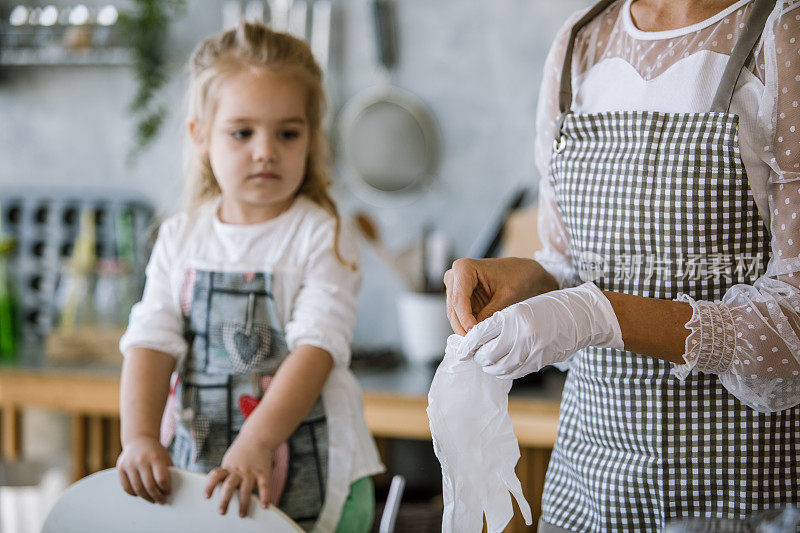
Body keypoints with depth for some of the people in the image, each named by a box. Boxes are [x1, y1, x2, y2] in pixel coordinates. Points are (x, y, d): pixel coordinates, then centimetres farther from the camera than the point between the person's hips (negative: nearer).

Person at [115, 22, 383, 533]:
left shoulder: (322, 238, -6)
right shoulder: (180, 238, 6)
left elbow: (317, 348, -16)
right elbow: (151, 342, -1)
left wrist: (255, 442, -28)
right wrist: (141, 437, -16)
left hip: (307, 470, -3)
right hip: (196, 467, 3)